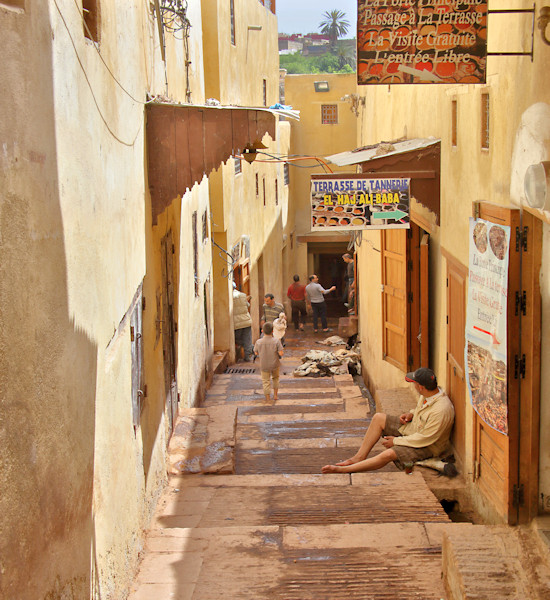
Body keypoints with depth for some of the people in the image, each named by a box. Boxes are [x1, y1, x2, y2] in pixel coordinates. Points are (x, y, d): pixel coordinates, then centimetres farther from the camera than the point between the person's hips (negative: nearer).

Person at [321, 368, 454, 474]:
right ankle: (360, 457, 1)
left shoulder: (441, 411, -34)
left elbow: (424, 439, -27)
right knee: (378, 418, 1)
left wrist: (396, 441, -18)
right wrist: (411, 414, -4)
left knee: (388, 454, -30)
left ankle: (343, 470, -24)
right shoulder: (431, 392, -6)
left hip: (427, 446, -10)